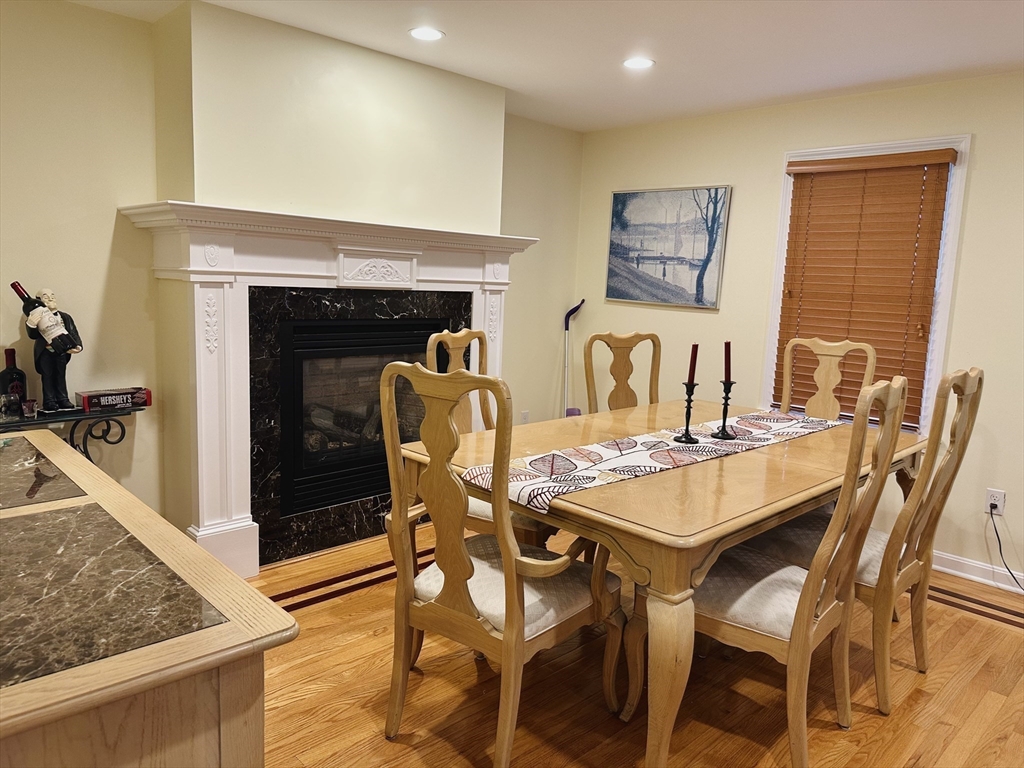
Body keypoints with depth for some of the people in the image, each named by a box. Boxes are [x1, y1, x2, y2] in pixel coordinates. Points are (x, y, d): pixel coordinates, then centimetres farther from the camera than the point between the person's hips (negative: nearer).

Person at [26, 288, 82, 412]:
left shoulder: (65, 317, 4)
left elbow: (73, 333, 1)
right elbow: (33, 336, -13)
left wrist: (78, 346, -17)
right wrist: (31, 325, -34)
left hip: (61, 352, 3)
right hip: (45, 353, -3)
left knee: (60, 376, 11)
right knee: (47, 377, 2)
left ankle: (63, 399, 17)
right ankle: (49, 401, 6)